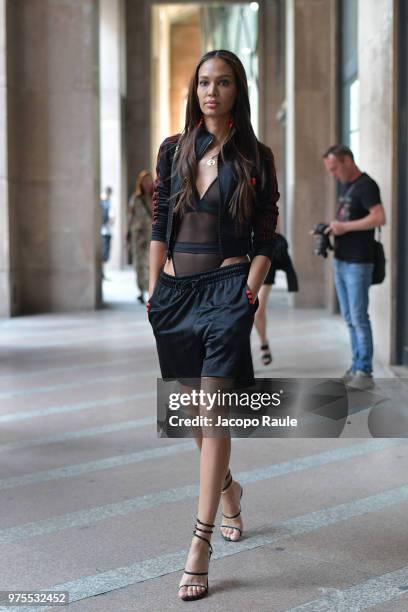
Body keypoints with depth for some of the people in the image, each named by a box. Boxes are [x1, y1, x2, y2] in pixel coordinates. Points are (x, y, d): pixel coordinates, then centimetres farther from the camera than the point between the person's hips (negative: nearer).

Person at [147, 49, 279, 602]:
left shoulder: (255, 158, 1)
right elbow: (159, 226, 9)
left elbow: (265, 239, 1)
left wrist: (249, 295, -10)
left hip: (226, 287, -4)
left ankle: (201, 545, -9)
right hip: (175, 287, 4)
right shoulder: (173, 150, 8)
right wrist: (154, 291, 5)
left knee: (213, 411, -10)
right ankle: (228, 488, 43)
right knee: (195, 405, 16)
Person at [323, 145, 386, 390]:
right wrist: (331, 228, 6)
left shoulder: (366, 185, -11)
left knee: (359, 318, -7)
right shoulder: (344, 186, 17)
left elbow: (379, 218, -22)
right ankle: (356, 367, 15)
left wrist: (344, 227, -20)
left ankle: (364, 372, -3)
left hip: (358, 263, -9)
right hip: (341, 261, 9)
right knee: (350, 318, 10)